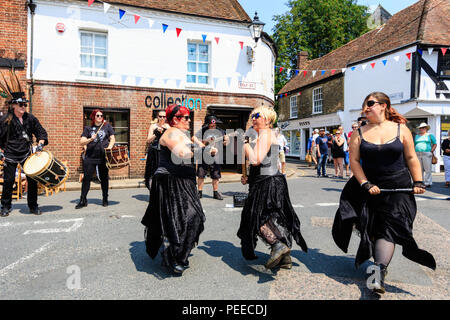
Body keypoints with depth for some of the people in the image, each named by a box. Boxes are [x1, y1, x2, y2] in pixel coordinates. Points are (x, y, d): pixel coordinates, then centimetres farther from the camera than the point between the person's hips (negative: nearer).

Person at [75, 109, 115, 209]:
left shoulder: (107, 126, 10)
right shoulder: (88, 128, 9)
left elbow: (112, 139, 8)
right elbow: (81, 142, 4)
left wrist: (109, 148, -9)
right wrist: (90, 139, -15)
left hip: (104, 157, 0)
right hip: (90, 157, 0)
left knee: (104, 178, 6)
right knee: (86, 178, -1)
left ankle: (105, 199, 18)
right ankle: (83, 200, 10)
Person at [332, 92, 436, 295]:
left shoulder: (401, 129, 2)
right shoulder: (359, 133, 1)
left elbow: (411, 158, 5)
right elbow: (354, 160, -3)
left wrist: (418, 182, -2)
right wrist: (365, 184, -12)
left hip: (398, 187, -1)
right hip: (369, 187, 1)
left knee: (389, 228, -8)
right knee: (370, 227, 5)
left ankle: (379, 273, -11)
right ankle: (380, 269, 24)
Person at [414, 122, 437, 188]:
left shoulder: (430, 135, 7)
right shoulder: (416, 136, 18)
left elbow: (435, 144, 7)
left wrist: (431, 152, -4)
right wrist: (415, 152, 10)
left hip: (426, 154, -4)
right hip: (417, 154, 4)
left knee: (427, 169, -5)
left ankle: (428, 183, -2)